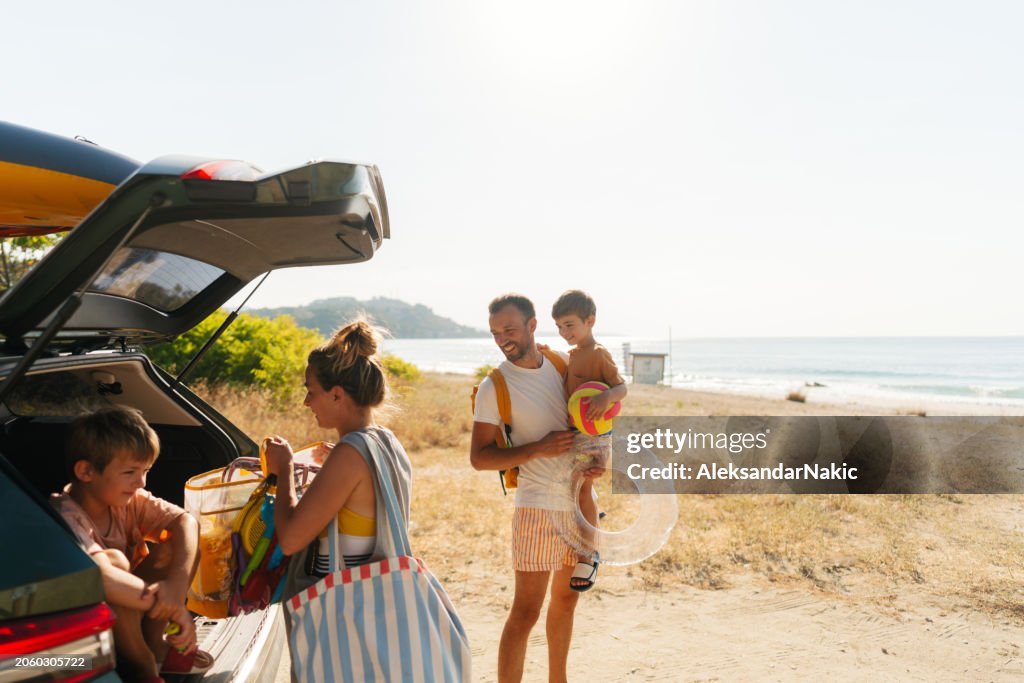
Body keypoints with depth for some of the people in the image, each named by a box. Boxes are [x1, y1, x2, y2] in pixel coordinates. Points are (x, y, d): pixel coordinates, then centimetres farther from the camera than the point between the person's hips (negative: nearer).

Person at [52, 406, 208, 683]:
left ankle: (153, 644, 2)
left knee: (176, 543, -13)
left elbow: (186, 521, -16)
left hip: (126, 618, 7)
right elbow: (99, 577, -47)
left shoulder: (129, 500, -8)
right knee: (113, 560, -34)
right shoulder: (66, 517, -30)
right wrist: (170, 605, -41)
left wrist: (178, 582, -33)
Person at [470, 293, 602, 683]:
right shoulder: (494, 387, -10)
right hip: (540, 507, -5)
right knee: (525, 611, -5)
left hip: (581, 502, 6)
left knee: (566, 599, 20)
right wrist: (537, 449, -21)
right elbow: (478, 457, -9)